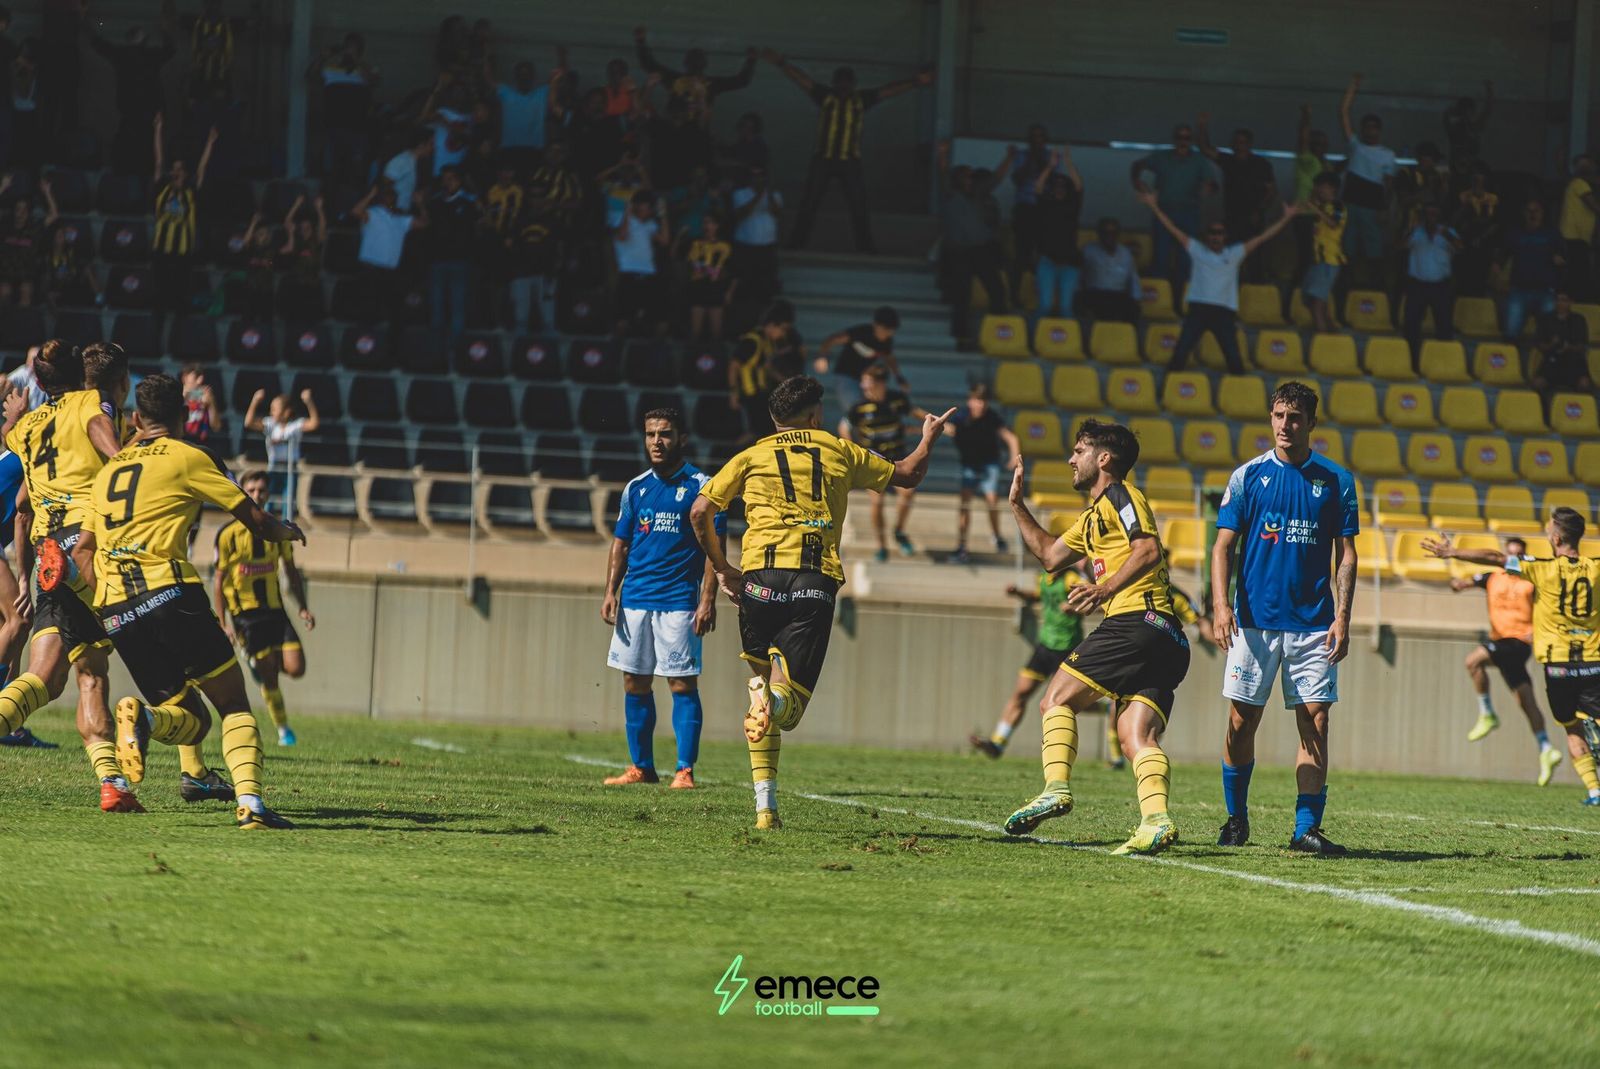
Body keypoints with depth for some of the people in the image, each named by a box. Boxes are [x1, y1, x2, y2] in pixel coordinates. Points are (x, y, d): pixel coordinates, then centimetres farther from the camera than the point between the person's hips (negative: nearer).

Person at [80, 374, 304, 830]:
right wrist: (285, 531, 30)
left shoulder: (108, 471, 22)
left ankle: (142, 717, -21)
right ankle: (249, 801, -21)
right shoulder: (188, 457, 6)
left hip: (114, 612, 5)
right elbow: (253, 518, 10)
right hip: (168, 589, -5)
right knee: (234, 706, 3)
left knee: (193, 721, 13)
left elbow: (82, 550, 19)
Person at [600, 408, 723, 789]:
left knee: (682, 683, -7)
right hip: (634, 599, 5)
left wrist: (707, 601, -13)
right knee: (635, 683, 7)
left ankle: (685, 770, -6)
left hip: (679, 601, -5)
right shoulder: (636, 488, 13)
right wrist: (610, 592, 6)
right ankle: (640, 767, 15)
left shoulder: (700, 487, -3)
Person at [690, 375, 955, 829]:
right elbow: (908, 474, 31)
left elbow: (700, 512, 9)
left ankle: (765, 804, 4)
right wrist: (930, 436, 50)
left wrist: (720, 567, 22)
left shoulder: (752, 457, 15)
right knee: (789, 703, 0)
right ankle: (775, 701, -42)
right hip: (816, 581, 0)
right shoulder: (840, 452, 18)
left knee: (762, 679, 18)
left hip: (761, 576, 0)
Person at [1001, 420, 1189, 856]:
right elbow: (1050, 555, 40)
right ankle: (1157, 818, -26)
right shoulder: (1093, 516, 31)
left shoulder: (1119, 495, 1)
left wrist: (1106, 589, -25)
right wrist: (1018, 505, 39)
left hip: (1136, 620, -9)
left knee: (1057, 699, -3)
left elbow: (1149, 550, -15)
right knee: (1137, 738, -6)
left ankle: (1056, 788, -17)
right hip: (1167, 640, 9)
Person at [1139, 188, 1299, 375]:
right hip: (1198, 309, 0)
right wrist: (1154, 207, 0)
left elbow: (1262, 238, 8)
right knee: (1180, 354, -5)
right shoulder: (1197, 250, 7)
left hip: (1225, 312, 0)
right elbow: (1173, 229, 5)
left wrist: (1286, 218, 3)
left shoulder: (1234, 254, 9)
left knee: (1234, 358, 0)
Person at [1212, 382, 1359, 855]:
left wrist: (1342, 618, -5)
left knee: (1315, 723, -7)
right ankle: (1237, 818, 20)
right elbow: (1224, 545, 3)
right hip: (1255, 619, 0)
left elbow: (1346, 554, 5)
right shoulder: (1248, 476, 4)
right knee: (1241, 722, 3)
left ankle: (1307, 828, -7)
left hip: (1313, 622, 0)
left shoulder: (1336, 481, 5)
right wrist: (1220, 604, -11)